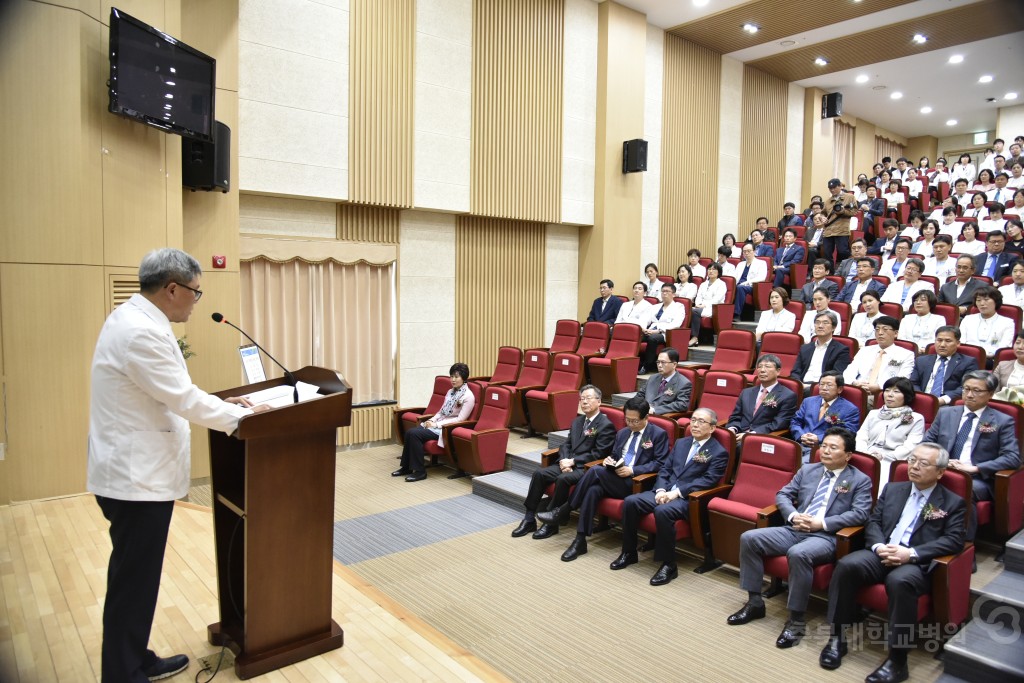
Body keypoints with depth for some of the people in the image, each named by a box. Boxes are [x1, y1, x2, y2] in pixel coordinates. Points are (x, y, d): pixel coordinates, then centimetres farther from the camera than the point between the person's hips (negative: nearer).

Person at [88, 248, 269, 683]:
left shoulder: (135, 319, 11)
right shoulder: (142, 331, -23)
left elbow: (169, 393, 18)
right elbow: (183, 399, -22)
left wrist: (223, 403, 12)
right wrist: (240, 416, -9)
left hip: (135, 471, 11)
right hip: (136, 477, -11)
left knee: (137, 577, 20)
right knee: (132, 582, 2)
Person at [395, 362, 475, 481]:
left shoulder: (468, 396, -12)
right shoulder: (450, 392, 14)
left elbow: (460, 419, -16)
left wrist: (437, 424, -17)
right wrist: (432, 420, -2)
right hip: (438, 423, 8)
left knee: (414, 434, -23)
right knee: (410, 432, -14)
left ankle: (420, 471, -14)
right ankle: (406, 467, -2)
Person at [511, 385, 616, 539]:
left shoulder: (606, 425, -6)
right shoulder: (577, 421, 18)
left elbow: (597, 454, -12)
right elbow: (566, 445, 15)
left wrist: (572, 461, -15)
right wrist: (564, 460, -7)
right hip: (568, 463, 7)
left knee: (563, 479, -33)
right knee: (539, 473, -15)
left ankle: (551, 523, -19)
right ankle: (529, 519, -10)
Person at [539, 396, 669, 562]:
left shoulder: (659, 434, 1)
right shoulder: (622, 433, 21)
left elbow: (659, 463, -7)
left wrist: (633, 470, -18)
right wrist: (609, 460, 1)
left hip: (636, 483, -6)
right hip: (614, 478, 6)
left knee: (595, 471, -28)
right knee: (593, 490, -29)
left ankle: (564, 511, -17)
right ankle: (580, 540, -25)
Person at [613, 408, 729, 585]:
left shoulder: (719, 452, 0)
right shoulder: (681, 443, 19)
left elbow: (707, 480, -12)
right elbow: (664, 468, 14)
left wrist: (677, 492, -19)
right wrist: (661, 490, -6)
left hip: (688, 498, -6)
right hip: (665, 491, 6)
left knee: (662, 511, -35)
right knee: (630, 501, -16)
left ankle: (669, 565, -20)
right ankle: (629, 552, 0)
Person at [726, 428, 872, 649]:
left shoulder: (860, 480, 5)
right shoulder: (807, 470, 18)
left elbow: (860, 513, -8)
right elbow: (783, 495, 16)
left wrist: (821, 523, -16)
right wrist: (793, 516, -6)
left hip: (826, 536, -5)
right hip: (794, 529, 6)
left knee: (798, 554, -37)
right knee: (749, 538, -14)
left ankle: (797, 620, -21)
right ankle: (754, 602, -2)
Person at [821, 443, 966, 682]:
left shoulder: (953, 502, 8)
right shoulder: (893, 489, 19)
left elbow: (954, 540, -5)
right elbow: (873, 522, 14)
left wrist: (911, 553, -17)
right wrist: (878, 546, -9)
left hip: (917, 563, -4)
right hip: (882, 553, 4)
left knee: (899, 581, -37)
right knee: (846, 565, -26)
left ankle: (897, 660, -25)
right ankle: (837, 637, -15)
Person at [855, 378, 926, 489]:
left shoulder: (916, 419, 13)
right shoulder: (873, 413, 25)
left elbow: (910, 448, -1)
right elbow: (860, 438, 14)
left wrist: (884, 456, -13)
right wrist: (866, 453, -8)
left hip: (891, 463, -3)